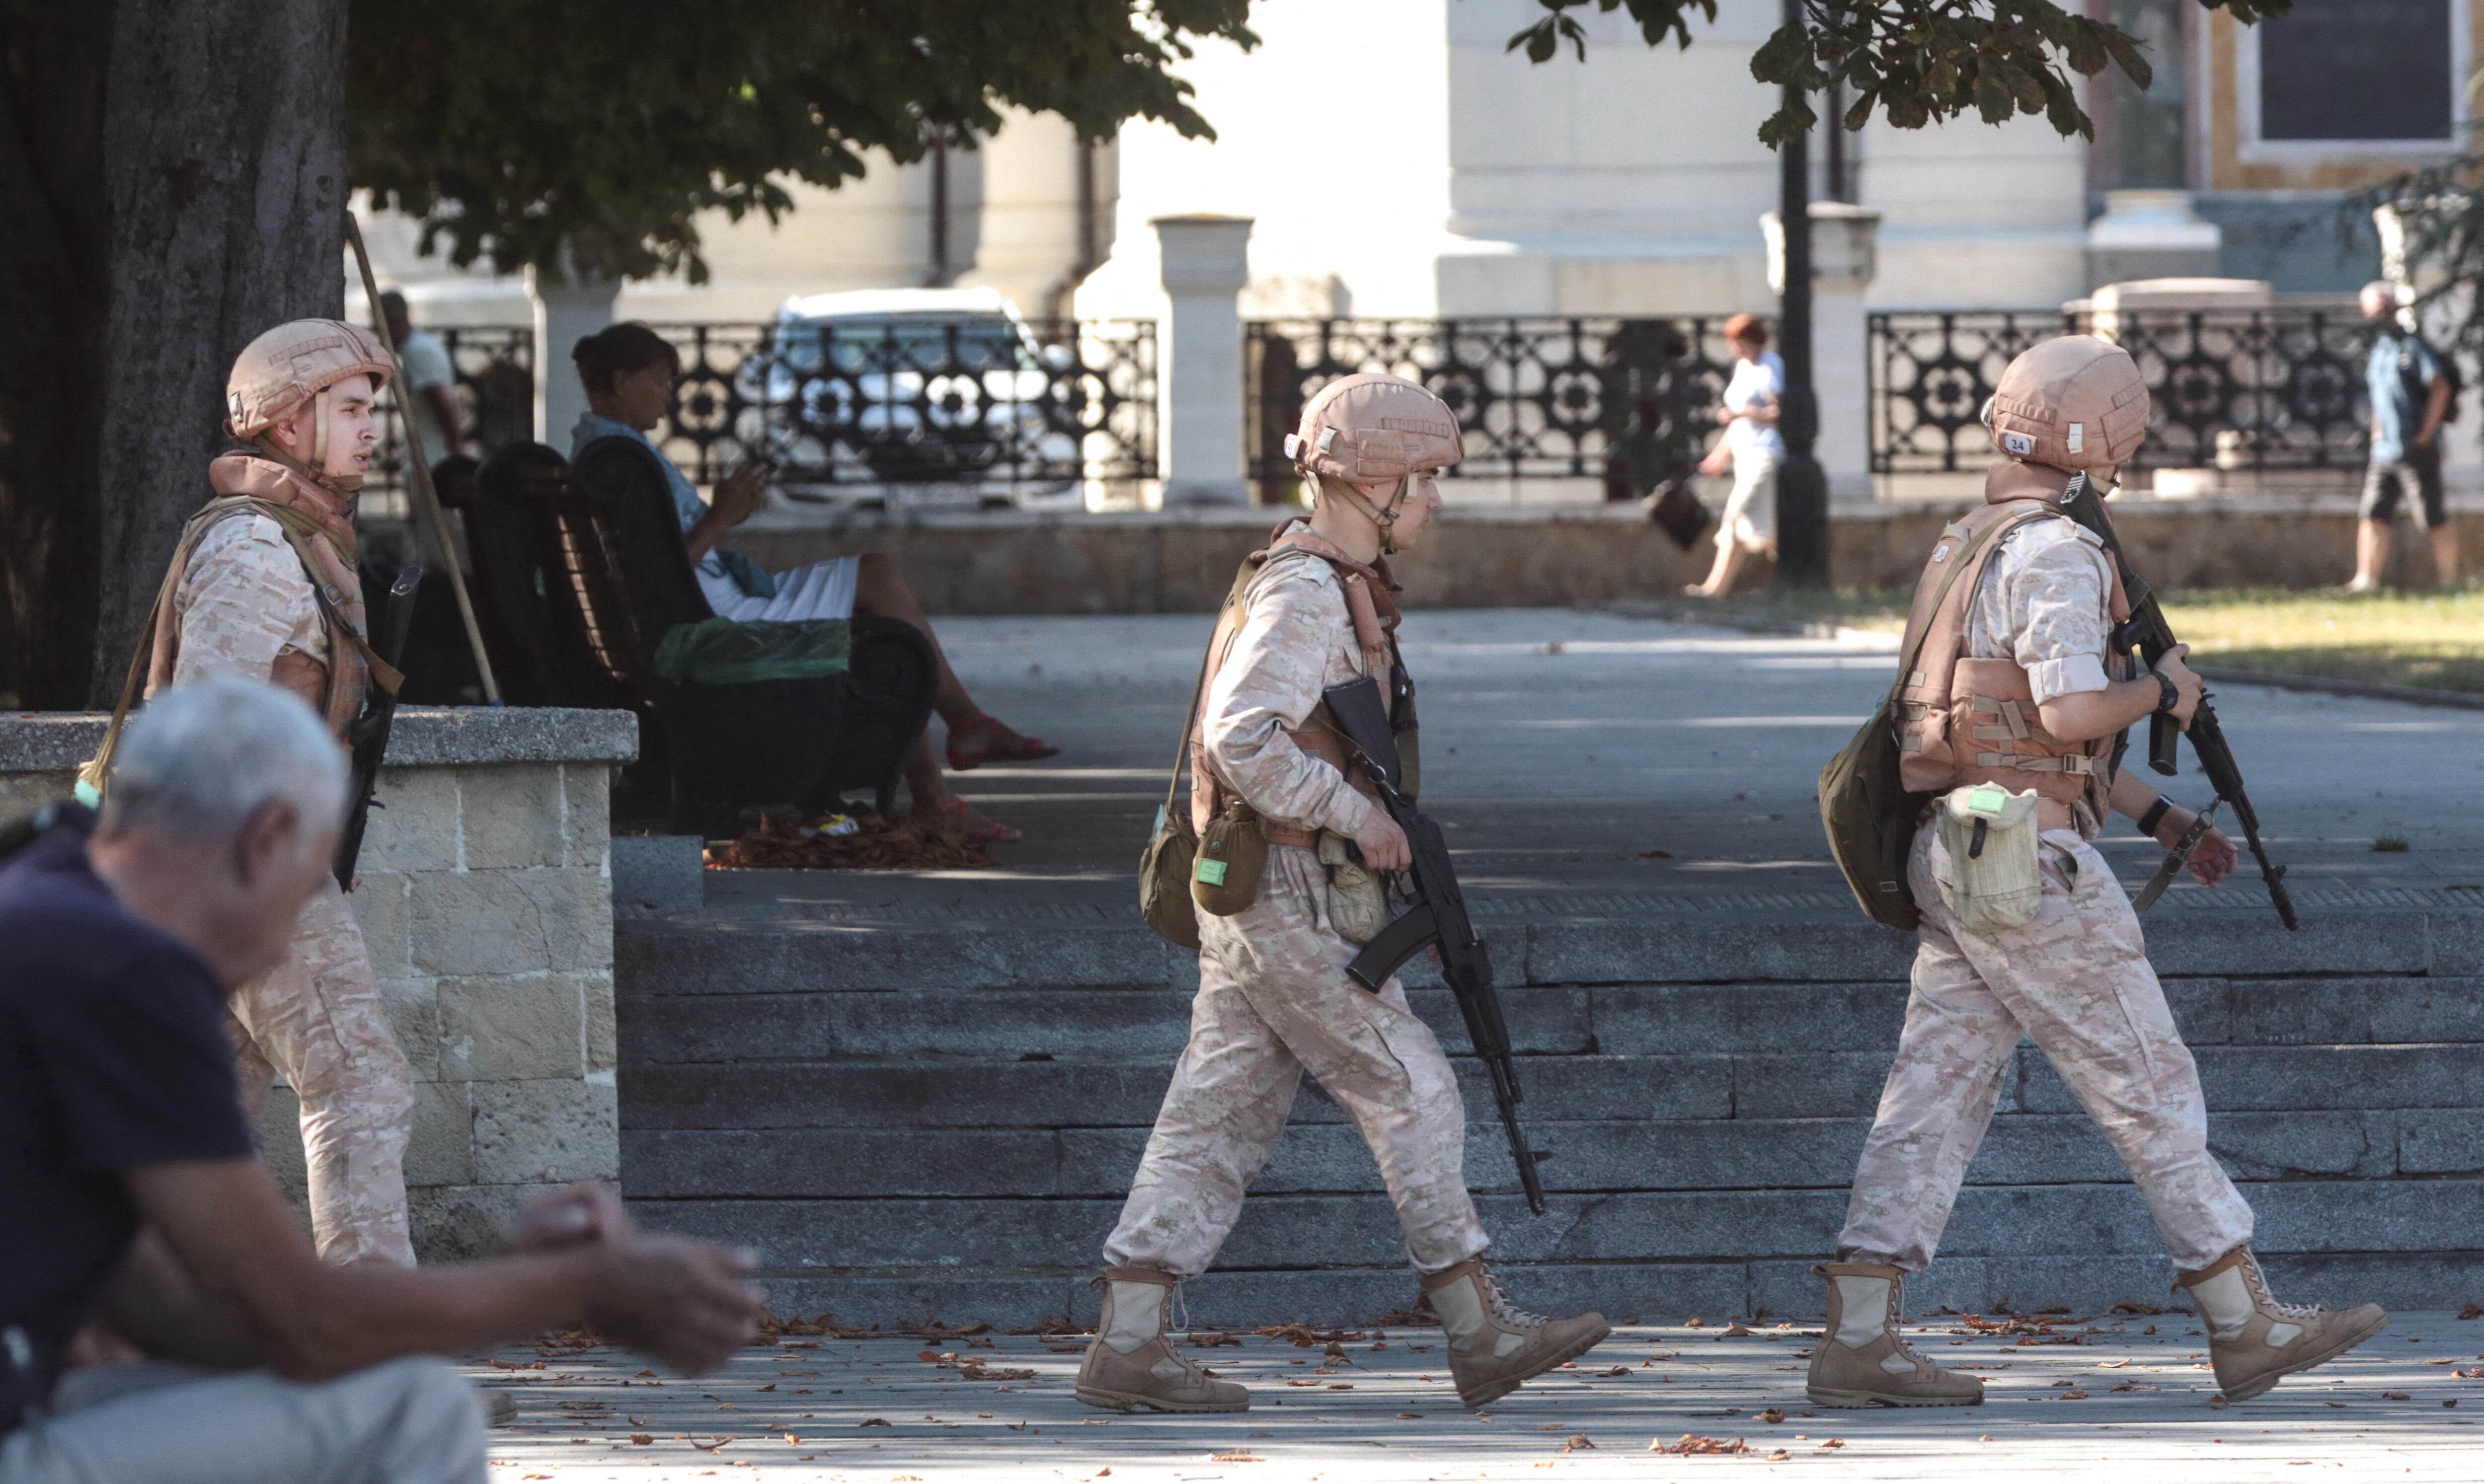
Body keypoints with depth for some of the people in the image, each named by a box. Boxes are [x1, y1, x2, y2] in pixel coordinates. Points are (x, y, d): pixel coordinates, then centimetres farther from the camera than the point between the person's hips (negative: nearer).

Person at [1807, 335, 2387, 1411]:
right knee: (2150, 1088, -1)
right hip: (2026, 858, -9)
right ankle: (2248, 1328, 5)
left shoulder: (1971, 546, 20)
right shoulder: (2055, 551, -12)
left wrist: (2161, 817, 26)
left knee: (1937, 1096, 5)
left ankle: (1859, 1341, -2)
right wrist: (2162, 691, -4)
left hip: (1955, 855, 9)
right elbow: (2072, 713, -24)